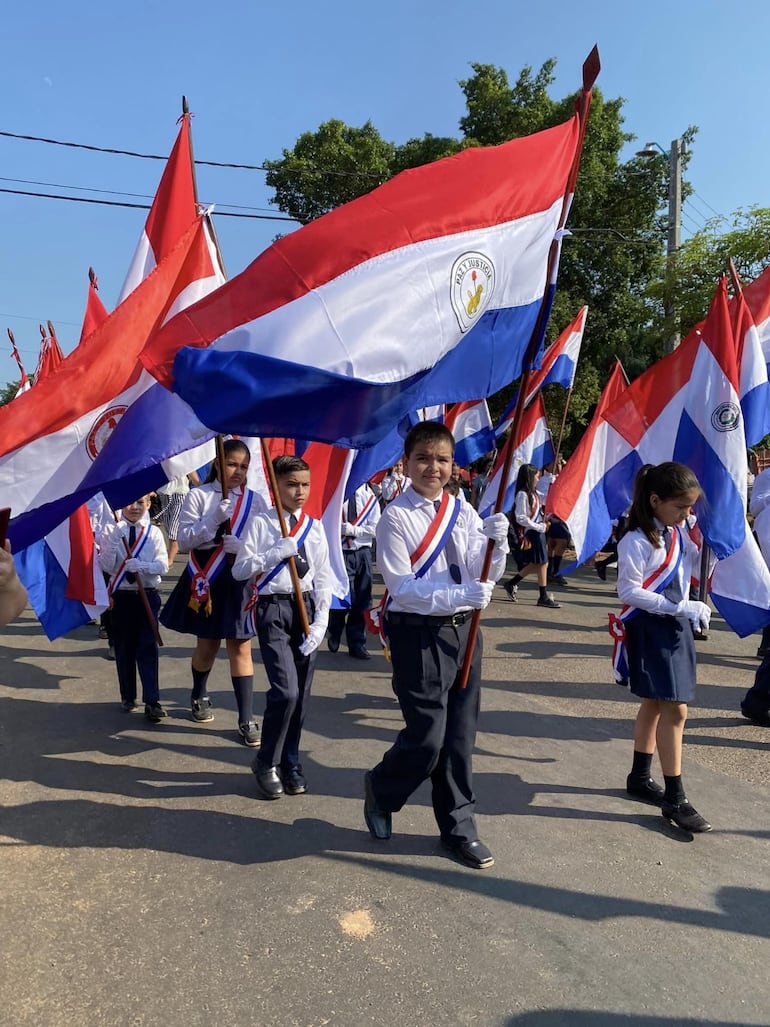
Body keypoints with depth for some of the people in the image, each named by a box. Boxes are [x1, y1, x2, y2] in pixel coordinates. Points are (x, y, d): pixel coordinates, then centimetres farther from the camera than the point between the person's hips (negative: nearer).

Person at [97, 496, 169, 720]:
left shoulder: (154, 533, 0)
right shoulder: (110, 530, -1)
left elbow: (163, 565, -7)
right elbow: (106, 566, -8)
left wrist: (141, 565, -24)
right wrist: (113, 540, -22)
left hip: (147, 596, 0)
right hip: (121, 596, 1)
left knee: (148, 648, -3)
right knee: (123, 649, 10)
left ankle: (152, 701, -1)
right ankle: (128, 697, 25)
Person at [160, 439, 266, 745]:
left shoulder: (255, 500, 2)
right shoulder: (198, 495, -4)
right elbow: (183, 541, -9)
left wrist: (244, 547, -20)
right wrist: (214, 519, -21)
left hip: (240, 579, 1)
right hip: (206, 577, -1)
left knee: (240, 648, 2)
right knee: (207, 644, 15)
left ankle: (246, 719, 8)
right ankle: (199, 696, 43)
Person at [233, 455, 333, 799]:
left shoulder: (314, 527, 7)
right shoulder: (261, 524, -2)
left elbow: (323, 577, 6)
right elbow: (240, 570, -5)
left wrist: (320, 621, -3)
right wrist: (277, 552, -16)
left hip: (305, 607, 4)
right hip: (272, 608, -4)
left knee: (301, 694, 8)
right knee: (285, 691, -11)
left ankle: (290, 763, 27)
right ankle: (267, 763, 12)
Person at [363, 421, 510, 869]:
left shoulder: (463, 511, 4)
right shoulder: (396, 517, -11)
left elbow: (484, 577, 0)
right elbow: (403, 588, -16)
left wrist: (496, 541, -19)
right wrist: (459, 595, -26)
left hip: (464, 629, 5)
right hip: (419, 634, -5)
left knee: (461, 733, 14)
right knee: (427, 735, -3)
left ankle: (459, 827, 32)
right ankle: (381, 790, 30)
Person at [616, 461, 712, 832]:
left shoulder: (677, 533, 8)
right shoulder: (636, 540, -19)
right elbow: (628, 591, -21)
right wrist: (681, 608, -22)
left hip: (675, 626, 9)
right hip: (650, 629, -9)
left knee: (656, 703, 16)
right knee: (675, 709, -7)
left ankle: (639, 778, 30)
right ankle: (675, 799, 5)